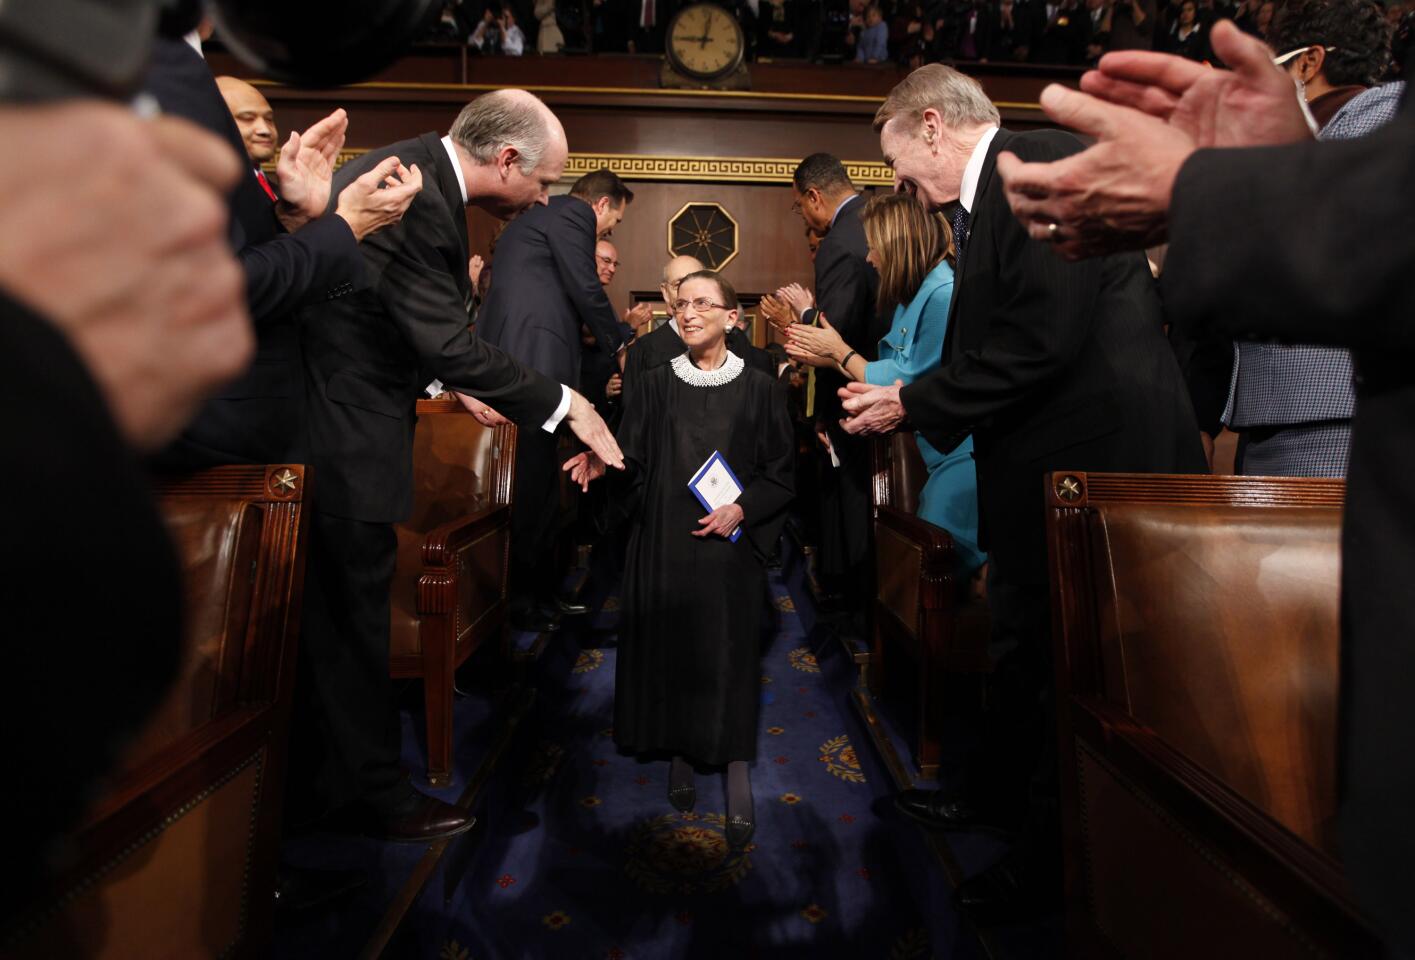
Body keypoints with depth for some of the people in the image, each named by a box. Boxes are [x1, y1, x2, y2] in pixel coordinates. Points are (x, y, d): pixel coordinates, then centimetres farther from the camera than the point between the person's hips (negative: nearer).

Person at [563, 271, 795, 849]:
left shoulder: (757, 388, 1)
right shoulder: (655, 384, 6)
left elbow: (780, 472, 3)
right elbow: (633, 460, 2)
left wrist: (742, 509, -12)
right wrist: (602, 461, -19)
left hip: (729, 545, -2)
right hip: (663, 542, 2)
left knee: (729, 654, -1)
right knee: (669, 647, 7)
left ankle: (737, 775, 10)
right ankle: (680, 754, 26)